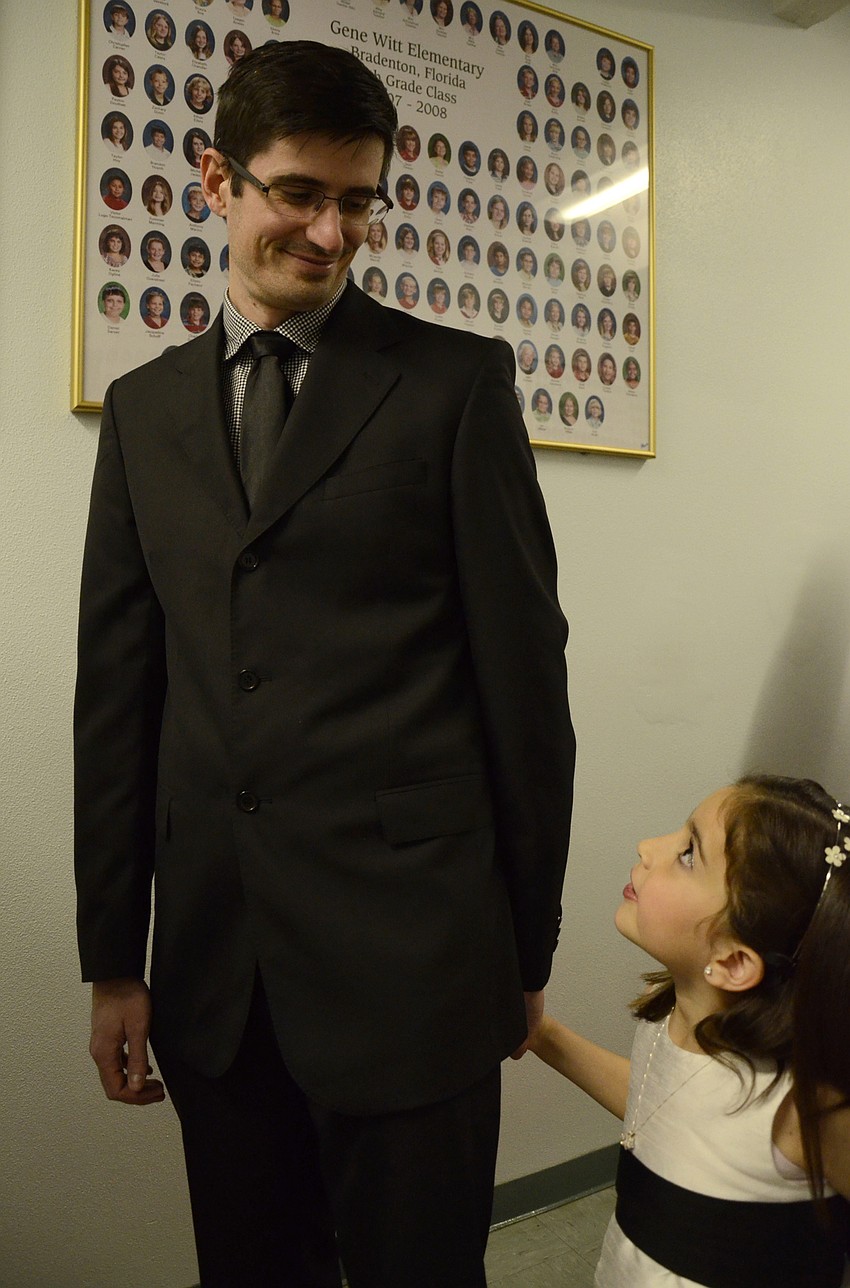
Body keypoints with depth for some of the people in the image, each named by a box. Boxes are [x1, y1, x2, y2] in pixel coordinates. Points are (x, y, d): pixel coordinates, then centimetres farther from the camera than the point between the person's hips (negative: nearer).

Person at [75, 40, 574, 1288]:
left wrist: (528, 947, 1)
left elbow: (522, 669, -3)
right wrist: (113, 957, 8)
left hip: (413, 952, -3)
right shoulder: (145, 407, 9)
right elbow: (118, 691, 7)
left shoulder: (458, 381, -2)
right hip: (211, 963, 4)